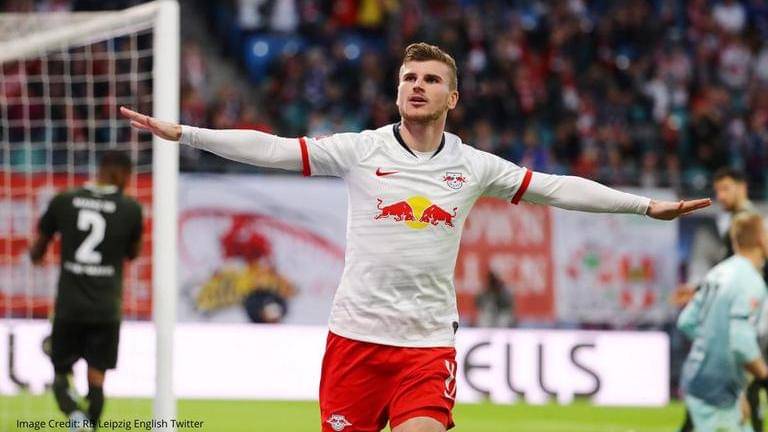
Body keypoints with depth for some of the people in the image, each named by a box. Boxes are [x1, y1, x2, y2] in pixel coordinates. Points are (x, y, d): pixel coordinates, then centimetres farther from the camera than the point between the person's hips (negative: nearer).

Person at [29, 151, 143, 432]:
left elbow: (37, 250, 13)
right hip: (106, 308, -1)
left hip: (69, 305, 1)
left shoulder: (63, 201, 0)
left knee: (61, 372, 10)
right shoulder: (130, 208, -3)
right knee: (96, 376, 7)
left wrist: (36, 255, 36)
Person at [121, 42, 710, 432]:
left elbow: (557, 189, 9)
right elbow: (272, 149, -2)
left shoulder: (472, 167, 6)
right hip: (356, 334, 0)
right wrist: (182, 133, -8)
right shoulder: (360, 151, 1)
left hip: (429, 341, 0)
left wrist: (647, 206, 8)